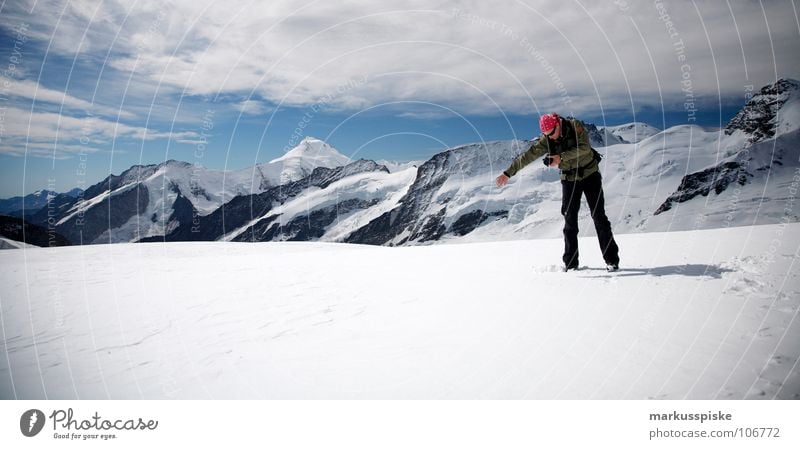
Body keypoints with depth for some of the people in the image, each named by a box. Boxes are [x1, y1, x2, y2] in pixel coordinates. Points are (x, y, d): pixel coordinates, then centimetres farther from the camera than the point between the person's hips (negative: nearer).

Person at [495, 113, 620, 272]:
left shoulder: (576, 126, -17)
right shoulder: (545, 140, -10)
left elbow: (584, 148, -28)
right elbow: (527, 156, -13)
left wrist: (561, 157, -35)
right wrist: (508, 173, -18)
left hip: (590, 174, -2)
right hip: (569, 179, 3)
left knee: (599, 216, -4)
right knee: (570, 220, -2)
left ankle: (612, 260, 1)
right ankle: (570, 262, 5)